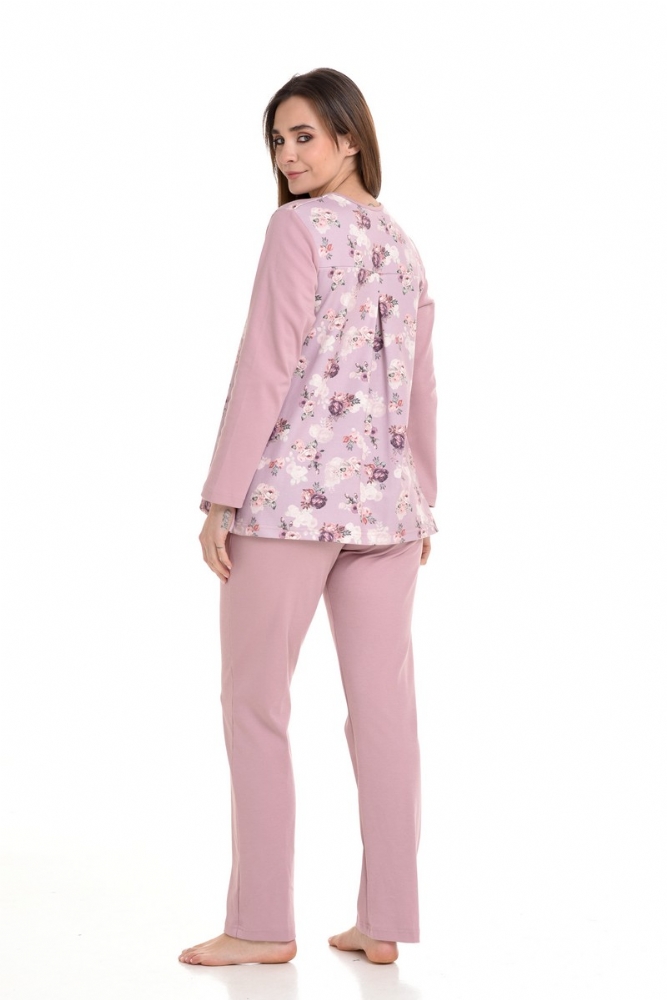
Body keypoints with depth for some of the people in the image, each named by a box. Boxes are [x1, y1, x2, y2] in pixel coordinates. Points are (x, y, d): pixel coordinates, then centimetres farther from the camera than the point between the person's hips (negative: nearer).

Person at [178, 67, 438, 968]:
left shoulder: (300, 225, -7)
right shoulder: (402, 243, 15)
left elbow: (265, 366, -13)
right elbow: (420, 390, 16)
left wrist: (221, 496, -12)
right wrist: (422, 504, 22)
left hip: (293, 492, -7)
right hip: (387, 495, 7)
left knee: (255, 703, 2)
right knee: (384, 706, 6)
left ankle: (262, 923, 5)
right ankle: (385, 923, 11)